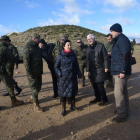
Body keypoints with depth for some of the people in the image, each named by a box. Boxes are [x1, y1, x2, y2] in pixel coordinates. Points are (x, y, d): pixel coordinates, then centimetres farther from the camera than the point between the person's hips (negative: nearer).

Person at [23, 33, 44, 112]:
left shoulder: (37, 47, 14)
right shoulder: (28, 47, -14)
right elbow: (26, 61, -18)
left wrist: (41, 70, 16)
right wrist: (29, 73, -20)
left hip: (38, 72, 9)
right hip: (32, 72, -8)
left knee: (39, 86, 18)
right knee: (34, 88, 1)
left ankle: (32, 98, 40)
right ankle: (36, 105, 13)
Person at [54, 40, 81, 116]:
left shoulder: (73, 55, 3)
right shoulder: (60, 56, -7)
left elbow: (76, 66, 9)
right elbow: (56, 67, -1)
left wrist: (79, 75, 7)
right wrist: (60, 74, -12)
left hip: (73, 77, 4)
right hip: (63, 78, -3)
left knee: (73, 91, 14)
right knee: (63, 93, 5)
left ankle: (73, 106, 34)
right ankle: (63, 109, 20)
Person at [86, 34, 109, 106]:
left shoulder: (100, 45, -5)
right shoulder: (88, 48, 11)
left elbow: (106, 57, -8)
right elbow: (88, 60, 14)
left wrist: (106, 67, -13)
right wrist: (88, 70, 13)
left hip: (100, 69, -5)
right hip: (92, 70, 6)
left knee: (100, 85, -4)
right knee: (94, 85, 11)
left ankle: (104, 100, 13)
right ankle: (97, 98, 28)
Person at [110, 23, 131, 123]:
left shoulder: (122, 39, -14)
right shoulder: (119, 40, 18)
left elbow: (126, 55, -22)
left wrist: (122, 71, -24)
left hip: (120, 72, -11)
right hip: (118, 71, 11)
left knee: (118, 93, -5)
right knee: (123, 91, 17)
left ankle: (122, 115, 8)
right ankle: (125, 112, 30)